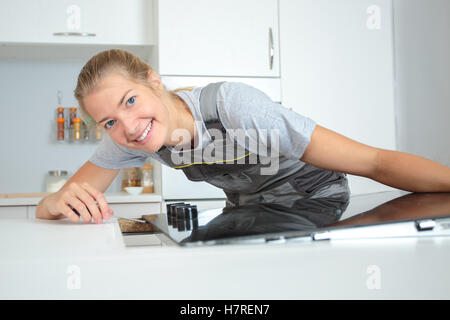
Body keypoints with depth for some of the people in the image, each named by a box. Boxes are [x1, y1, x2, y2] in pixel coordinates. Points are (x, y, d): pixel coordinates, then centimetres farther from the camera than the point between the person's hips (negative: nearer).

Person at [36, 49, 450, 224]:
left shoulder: (233, 106, -35)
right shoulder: (126, 135, -17)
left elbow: (374, 162, -36)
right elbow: (48, 208, -13)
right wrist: (61, 201, -37)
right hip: (248, 209, 5)